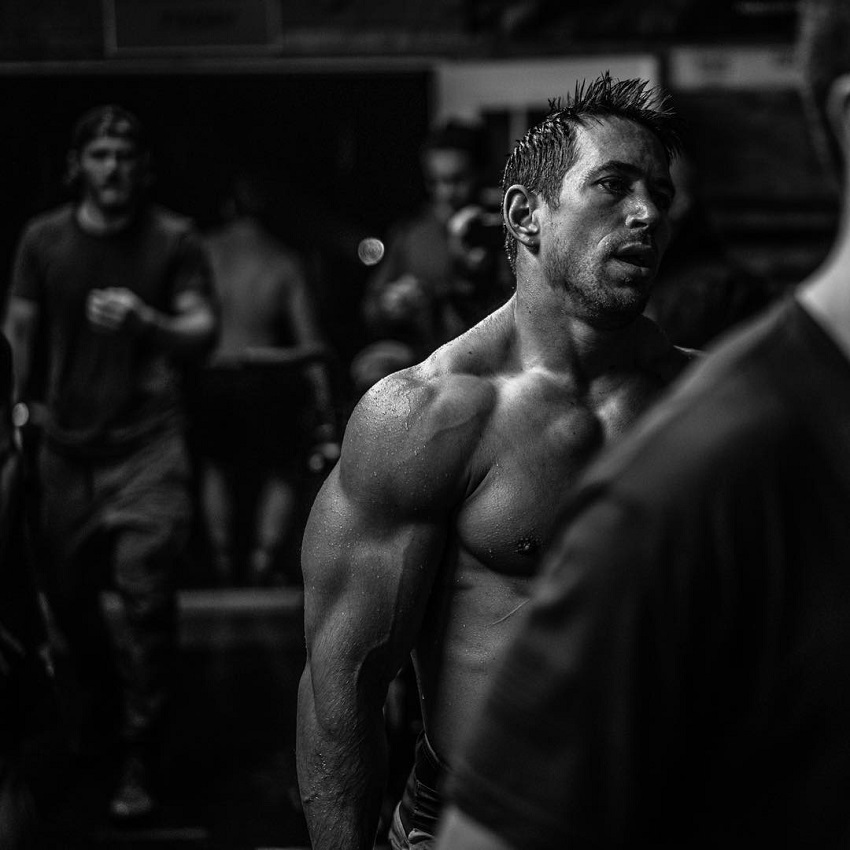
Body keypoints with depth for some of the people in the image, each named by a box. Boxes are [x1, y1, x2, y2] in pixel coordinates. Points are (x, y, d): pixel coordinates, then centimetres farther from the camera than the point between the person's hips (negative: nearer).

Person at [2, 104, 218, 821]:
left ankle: (141, 762, 2)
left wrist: (147, 321, -25)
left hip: (148, 447, -3)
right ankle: (97, 697, 45)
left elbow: (205, 331, -6)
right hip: (67, 446, 3)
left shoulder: (174, 240, -3)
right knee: (65, 591, 14)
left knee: (149, 602, -9)